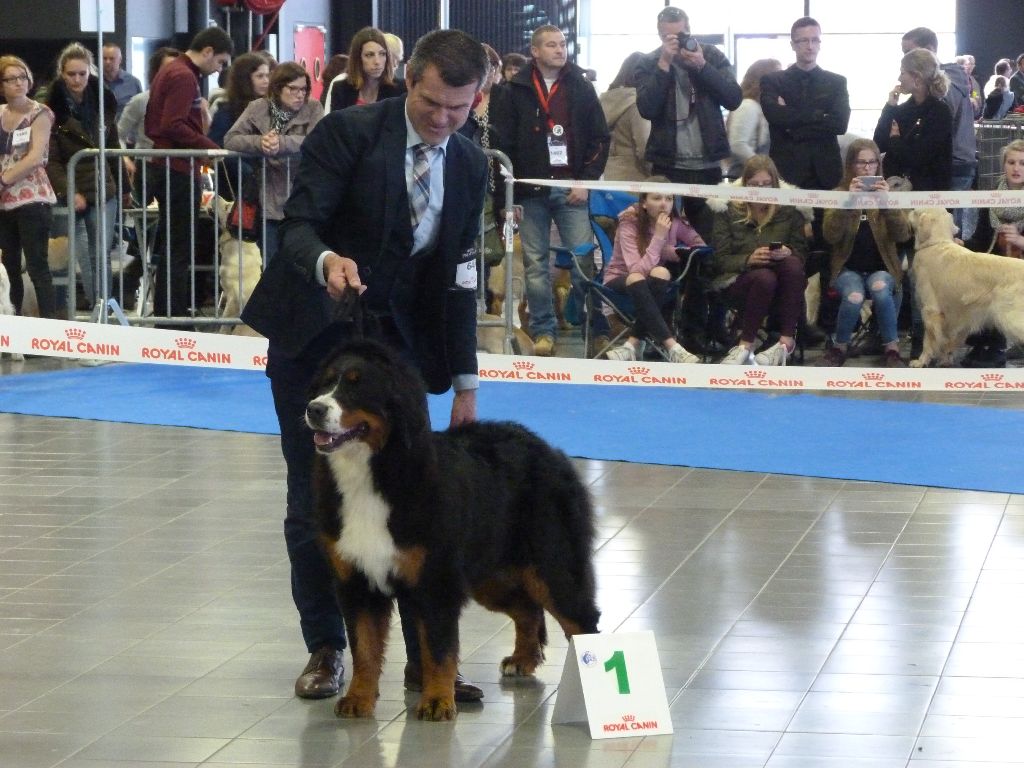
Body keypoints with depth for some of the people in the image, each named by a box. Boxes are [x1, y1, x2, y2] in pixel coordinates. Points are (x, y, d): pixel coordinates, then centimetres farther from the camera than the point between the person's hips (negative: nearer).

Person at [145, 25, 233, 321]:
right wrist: (210, 147, -18)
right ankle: (173, 317, -4)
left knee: (172, 246, 15)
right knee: (178, 250, -6)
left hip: (166, 167, 10)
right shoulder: (184, 76, -15)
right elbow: (174, 126, -24)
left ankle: (164, 314, 20)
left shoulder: (171, 70, 17)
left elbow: (155, 123, 21)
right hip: (179, 171, -10)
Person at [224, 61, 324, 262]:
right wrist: (259, 142, -25)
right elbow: (230, 140, -5)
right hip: (269, 204, 1)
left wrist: (282, 143, -31)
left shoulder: (313, 108, 1)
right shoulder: (258, 108, 4)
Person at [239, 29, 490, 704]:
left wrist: (465, 381, 4)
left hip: (395, 341, 3)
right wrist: (326, 260, -43)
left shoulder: (471, 165, 1)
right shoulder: (347, 133, -14)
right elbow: (298, 224, -19)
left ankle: (427, 657, 5)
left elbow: (459, 275, 6)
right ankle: (325, 647, 15)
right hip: (314, 338, -3)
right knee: (315, 502, 2)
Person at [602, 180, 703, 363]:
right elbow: (637, 270, -31)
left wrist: (671, 252, -21)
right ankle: (672, 348, -45)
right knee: (636, 280, -38)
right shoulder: (629, 224, -20)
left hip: (657, 286, 3)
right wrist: (659, 237, -34)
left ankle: (632, 344, -34)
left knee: (661, 273, -32)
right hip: (619, 281, -3)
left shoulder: (675, 223, -8)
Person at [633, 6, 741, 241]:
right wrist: (664, 64, -16)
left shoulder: (712, 56, 5)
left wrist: (702, 66, -14)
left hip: (708, 164, 1)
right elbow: (647, 109, -13)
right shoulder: (648, 65, 1)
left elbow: (734, 99, -5)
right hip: (667, 165, -1)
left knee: (709, 234, 4)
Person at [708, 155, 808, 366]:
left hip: (784, 281, 2)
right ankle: (746, 347, -35)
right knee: (764, 277, -36)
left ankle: (787, 341, -36)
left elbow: (801, 254, 4)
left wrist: (787, 253, -20)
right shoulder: (728, 211, 4)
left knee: (791, 264, -32)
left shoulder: (789, 210, 9)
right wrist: (749, 259, -21)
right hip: (738, 281, -2)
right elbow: (720, 260, -2)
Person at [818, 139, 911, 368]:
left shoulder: (888, 193, 7)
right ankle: (840, 347, -8)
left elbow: (903, 235, -8)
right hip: (849, 268, 0)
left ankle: (892, 348, -19)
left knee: (880, 288, -35)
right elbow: (831, 236, -11)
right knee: (854, 296, -34)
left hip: (882, 268, 0)